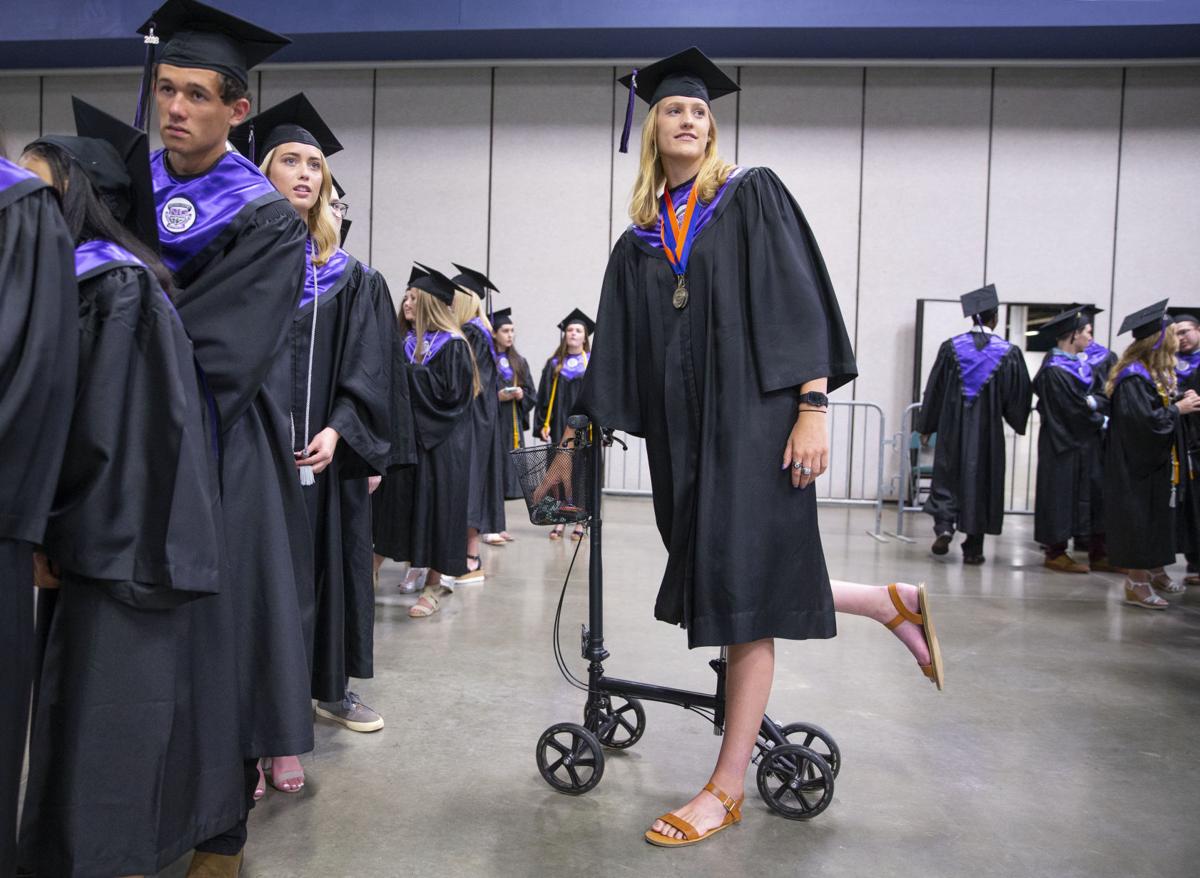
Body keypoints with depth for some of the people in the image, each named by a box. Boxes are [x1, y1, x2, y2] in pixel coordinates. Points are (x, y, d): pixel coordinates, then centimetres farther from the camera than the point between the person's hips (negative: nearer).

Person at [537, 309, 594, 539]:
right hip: (560, 426, 2)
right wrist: (543, 424, 0)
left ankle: (580, 522, 8)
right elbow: (544, 396, 9)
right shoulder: (554, 364, 10)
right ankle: (560, 520, 10)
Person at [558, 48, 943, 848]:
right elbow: (614, 355, 15)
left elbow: (800, 301, -7)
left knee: (744, 582, -6)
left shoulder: (753, 195, 3)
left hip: (754, 415, -6)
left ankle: (727, 790, 4)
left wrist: (813, 407, -17)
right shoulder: (639, 242, 15)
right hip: (681, 426, 6)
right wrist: (575, 445, 12)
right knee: (717, 579, 7)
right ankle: (891, 604, 28)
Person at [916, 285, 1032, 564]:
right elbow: (1020, 395, 2)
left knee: (947, 477, 12)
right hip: (988, 432, 0)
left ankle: (944, 527, -9)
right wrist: (1017, 423, 20)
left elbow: (934, 388, 1)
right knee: (981, 481, 8)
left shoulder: (951, 347, -3)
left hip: (953, 428, 0)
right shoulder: (1009, 352, -4)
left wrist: (925, 426, 9)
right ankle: (973, 548, 11)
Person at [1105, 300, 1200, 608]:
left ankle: (1155, 571, 31)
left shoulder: (1158, 372, 10)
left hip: (1159, 460, 10)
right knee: (1141, 521, -3)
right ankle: (1137, 584, 6)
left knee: (1159, 517, 17)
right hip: (1138, 466, -10)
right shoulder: (1134, 377, -21)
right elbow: (1146, 419, -28)